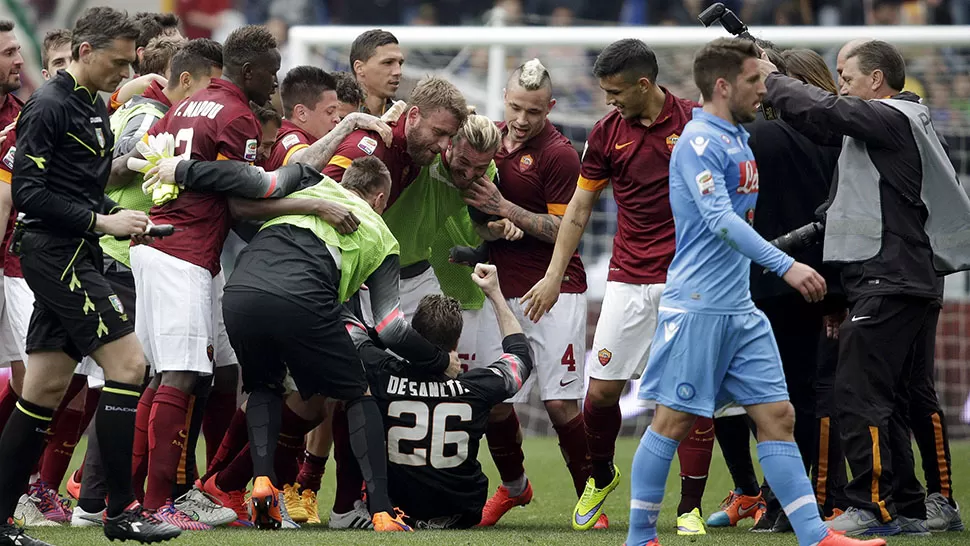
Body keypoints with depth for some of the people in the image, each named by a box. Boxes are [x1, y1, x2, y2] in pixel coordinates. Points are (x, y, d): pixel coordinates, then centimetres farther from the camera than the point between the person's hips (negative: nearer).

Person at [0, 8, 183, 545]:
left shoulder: (94, 107, 17)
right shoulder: (49, 106, -12)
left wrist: (118, 217, 7)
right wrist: (101, 220, -18)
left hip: (73, 256, 10)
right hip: (55, 252, -10)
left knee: (47, 385, 9)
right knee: (128, 362, -13)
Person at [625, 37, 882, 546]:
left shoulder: (738, 140, 16)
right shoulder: (699, 141, -13)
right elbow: (720, 220, -24)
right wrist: (785, 265, -30)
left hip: (739, 308, 9)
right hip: (695, 307, -9)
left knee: (777, 415, 3)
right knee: (674, 421, -3)